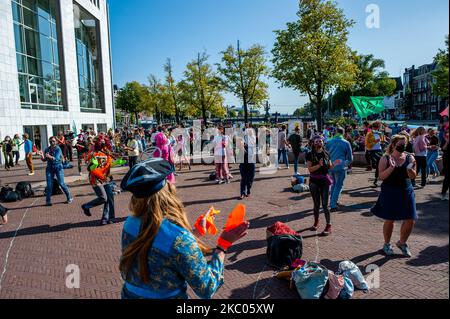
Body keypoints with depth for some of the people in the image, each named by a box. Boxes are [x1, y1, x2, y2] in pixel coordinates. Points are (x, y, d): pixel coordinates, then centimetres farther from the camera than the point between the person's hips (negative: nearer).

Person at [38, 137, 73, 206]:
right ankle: (48, 201, 9)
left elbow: (56, 158, -21)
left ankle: (69, 198, 9)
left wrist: (50, 157, -39)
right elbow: (44, 160, 4)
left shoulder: (58, 149, -8)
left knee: (61, 183, -5)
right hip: (49, 168, 4)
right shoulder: (47, 149, 5)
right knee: (49, 185, -1)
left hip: (58, 167, -3)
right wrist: (42, 155, -17)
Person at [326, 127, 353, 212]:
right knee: (338, 186, 2)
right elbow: (350, 157, 3)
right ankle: (333, 206, -2)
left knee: (334, 184, 22)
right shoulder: (346, 143, -3)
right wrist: (348, 163, 23)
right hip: (340, 167, -4)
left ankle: (333, 201, 29)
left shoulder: (329, 142, 6)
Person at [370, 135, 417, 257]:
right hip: (390, 193, -3)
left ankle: (402, 243, 26)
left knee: (411, 220, 1)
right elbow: (381, 176, -11)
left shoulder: (409, 158, 1)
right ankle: (387, 244, 28)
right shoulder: (386, 159, -6)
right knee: (390, 220, 5)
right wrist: (391, 167, -25)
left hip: (406, 192, 3)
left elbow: (413, 176, -2)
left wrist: (410, 168, -22)